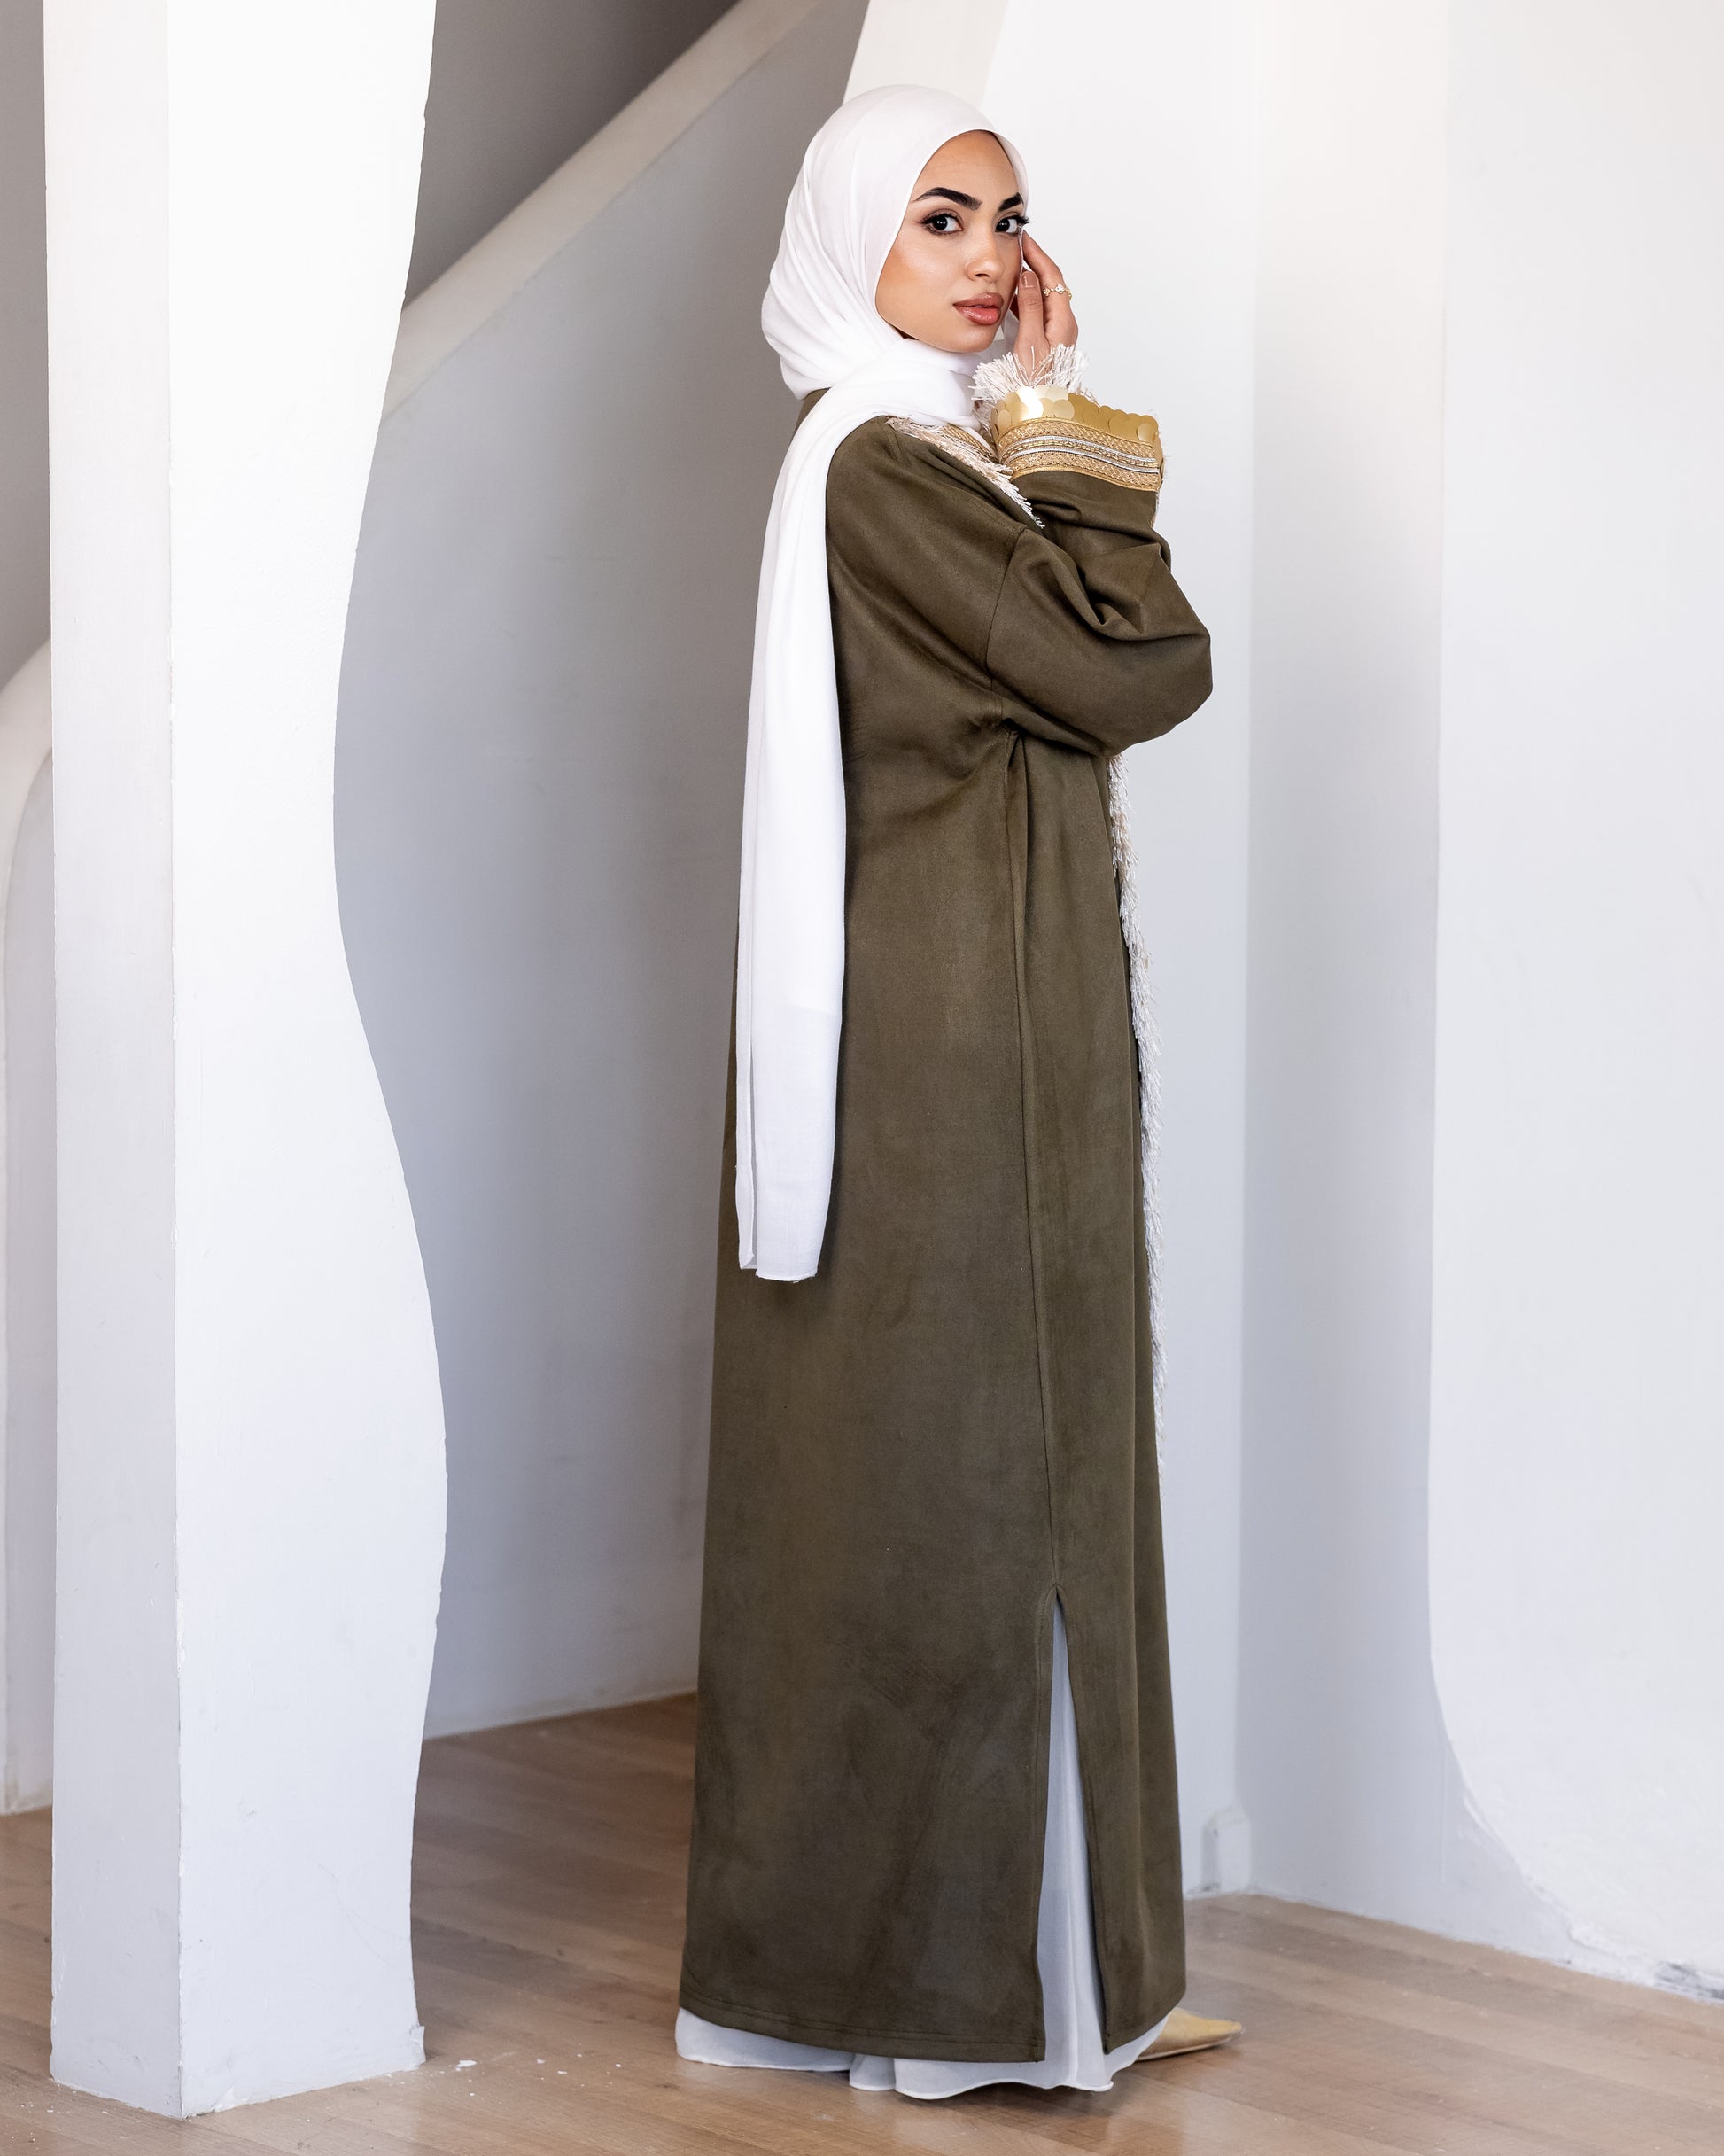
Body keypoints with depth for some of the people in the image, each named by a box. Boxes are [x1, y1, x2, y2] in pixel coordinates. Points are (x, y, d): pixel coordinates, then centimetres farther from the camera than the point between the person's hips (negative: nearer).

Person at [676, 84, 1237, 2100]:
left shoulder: (939, 451, 15)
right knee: (960, 1462, -3)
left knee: (988, 1459, 14)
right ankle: (948, 1973, 7)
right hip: (952, 1026, -10)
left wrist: (1058, 437, 8)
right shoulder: (884, 466, -15)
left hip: (998, 1021, 10)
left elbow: (1110, 665, 12)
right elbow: (1139, 674, -16)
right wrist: (1076, 445, -9)